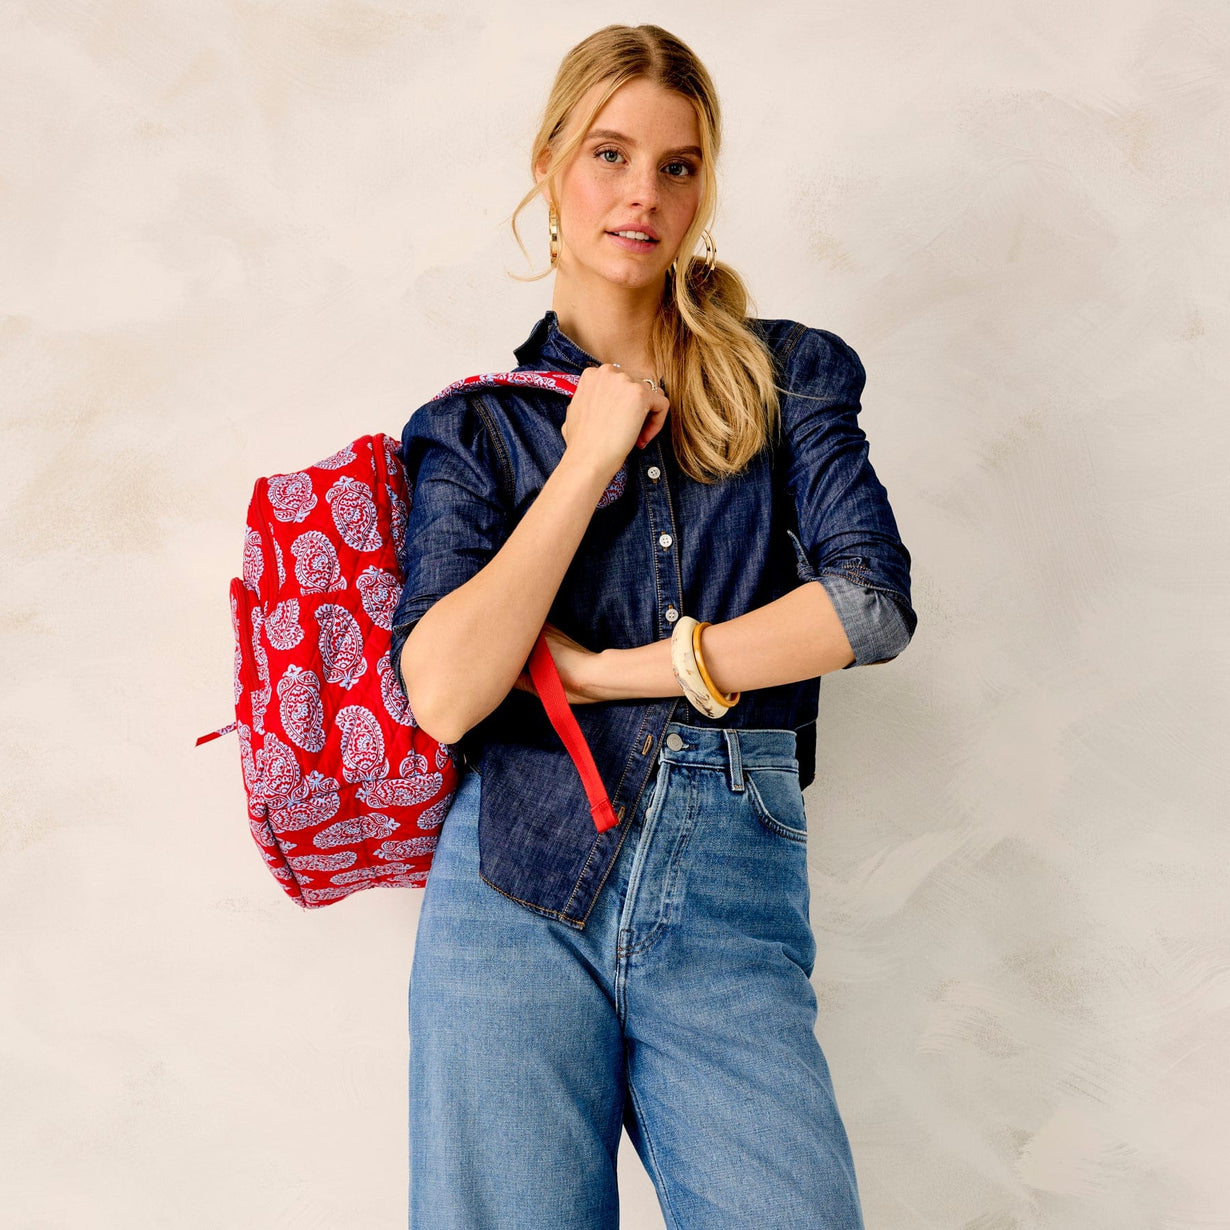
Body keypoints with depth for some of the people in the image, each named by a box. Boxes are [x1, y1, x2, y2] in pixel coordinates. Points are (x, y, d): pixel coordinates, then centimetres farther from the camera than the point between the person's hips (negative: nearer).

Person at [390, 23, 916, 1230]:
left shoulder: (785, 377, 11)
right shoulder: (476, 427, 8)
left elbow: (873, 600, -5)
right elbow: (443, 696, -7)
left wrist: (605, 671, -4)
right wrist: (588, 461, -5)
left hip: (735, 896, 1)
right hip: (519, 882, 0)